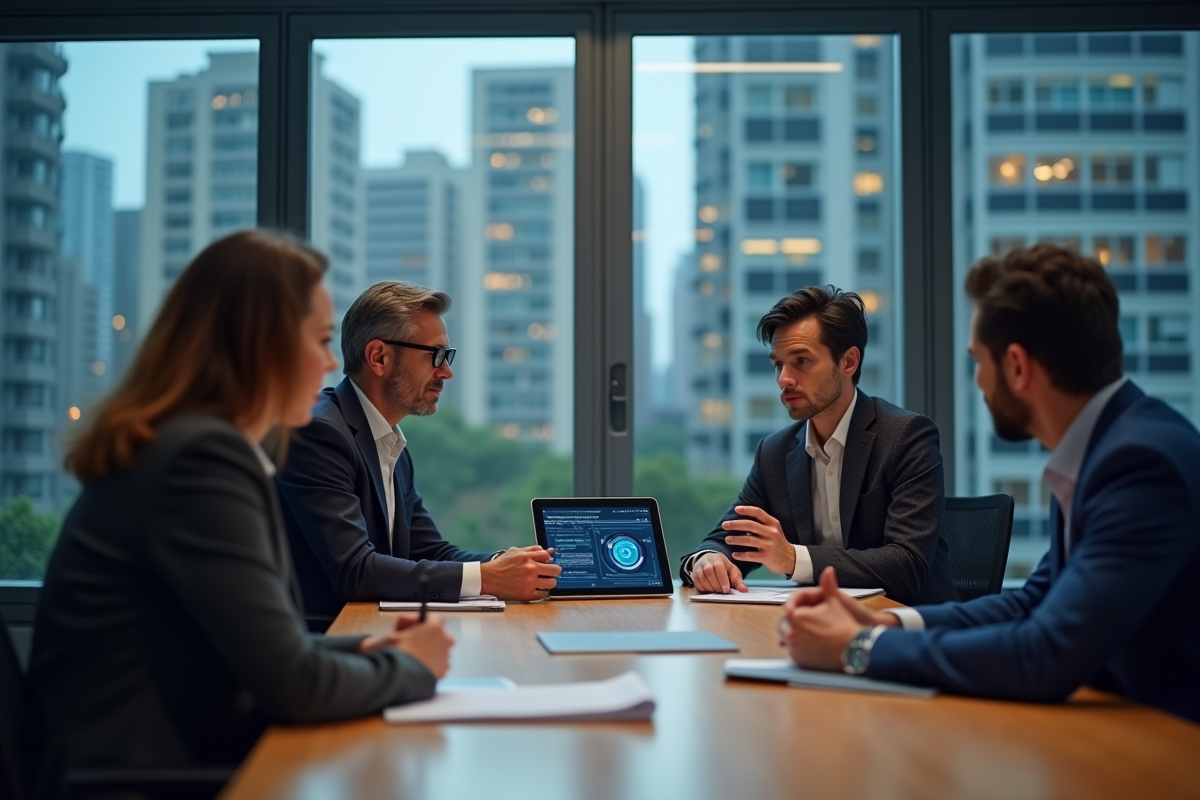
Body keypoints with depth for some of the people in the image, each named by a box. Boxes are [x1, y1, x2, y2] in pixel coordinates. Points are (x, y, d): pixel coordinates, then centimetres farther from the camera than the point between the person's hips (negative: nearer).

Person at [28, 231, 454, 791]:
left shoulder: (194, 447, 10)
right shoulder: (203, 457, -18)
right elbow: (292, 686, -20)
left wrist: (362, 651, 4)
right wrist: (408, 667, -4)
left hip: (185, 757, 8)